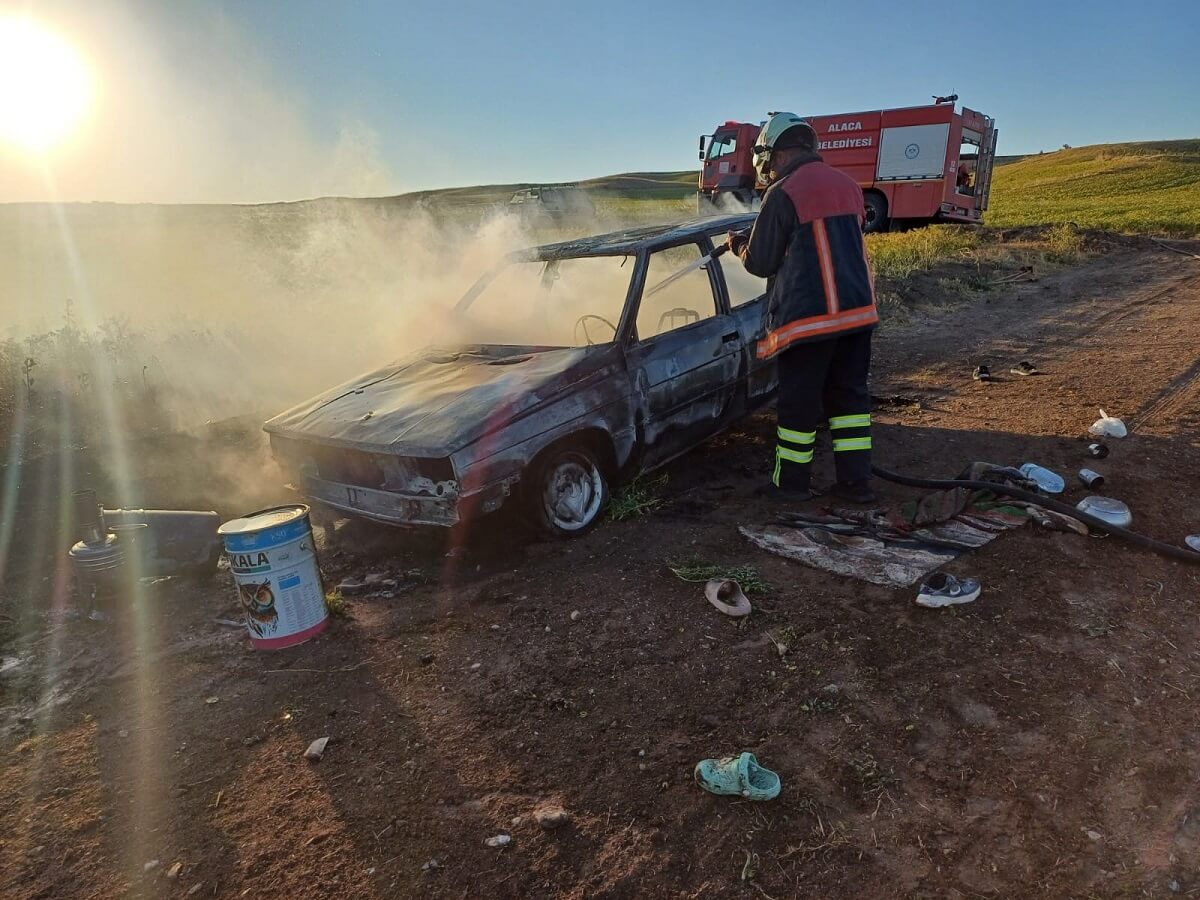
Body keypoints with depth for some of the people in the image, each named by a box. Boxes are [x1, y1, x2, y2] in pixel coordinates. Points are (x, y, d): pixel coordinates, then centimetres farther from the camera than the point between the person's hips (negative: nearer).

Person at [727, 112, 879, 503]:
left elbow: (761, 263, -6)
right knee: (849, 395, 13)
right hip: (858, 309, 7)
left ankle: (791, 482, 18)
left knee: (799, 400, 6)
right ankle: (856, 482, 17)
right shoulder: (848, 185, 11)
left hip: (807, 316, -6)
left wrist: (739, 245, 16)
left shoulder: (782, 195, -11)